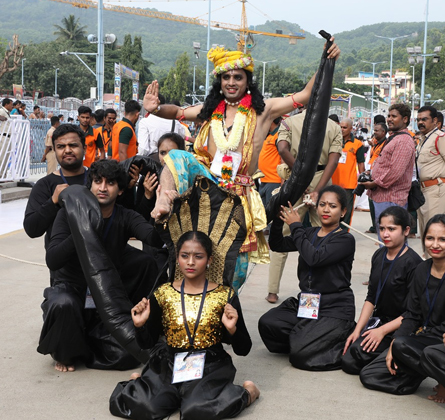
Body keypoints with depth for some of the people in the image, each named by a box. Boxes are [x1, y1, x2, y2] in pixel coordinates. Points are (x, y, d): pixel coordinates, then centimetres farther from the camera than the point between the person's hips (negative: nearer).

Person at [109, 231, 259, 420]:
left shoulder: (225, 296, -1)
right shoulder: (163, 294, 4)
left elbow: (242, 350, 2)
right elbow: (147, 343, 11)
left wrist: (232, 329, -17)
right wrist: (140, 325, -9)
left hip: (210, 368, -1)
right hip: (168, 365, 2)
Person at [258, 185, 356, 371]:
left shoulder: (346, 239, -8)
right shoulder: (309, 234, 13)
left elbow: (315, 257, -22)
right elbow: (276, 245, 10)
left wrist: (296, 226, -13)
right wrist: (279, 218, -5)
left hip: (334, 308, -6)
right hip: (306, 302, 6)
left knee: (301, 356, -19)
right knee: (267, 323, -17)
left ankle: (348, 340, 5)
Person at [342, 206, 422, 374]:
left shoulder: (413, 262, -16)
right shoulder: (378, 256, 6)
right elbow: (371, 298, 10)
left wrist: (383, 331, -18)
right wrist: (357, 330, 1)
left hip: (400, 327, -7)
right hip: (378, 321, 7)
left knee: (360, 350, -24)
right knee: (348, 362, -8)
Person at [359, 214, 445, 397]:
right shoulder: (422, 270, 7)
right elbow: (412, 315, 8)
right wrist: (393, 344, -7)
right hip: (423, 337, 7)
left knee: (402, 344, -35)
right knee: (368, 375, -6)